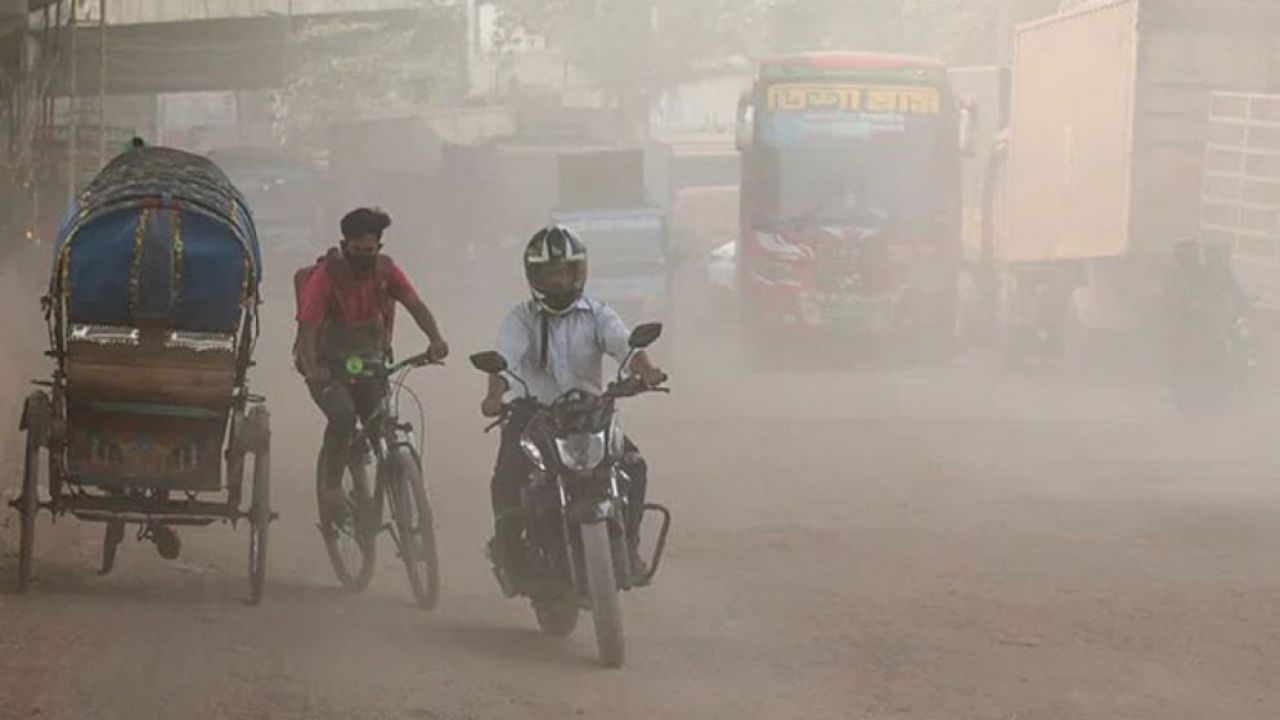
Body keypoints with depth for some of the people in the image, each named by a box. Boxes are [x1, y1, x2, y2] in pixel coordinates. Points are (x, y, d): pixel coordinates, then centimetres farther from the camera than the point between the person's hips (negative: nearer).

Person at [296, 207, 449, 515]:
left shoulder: (385, 270, -6)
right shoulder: (325, 275, -19)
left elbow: (415, 305, -17)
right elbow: (307, 327, -27)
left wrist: (435, 339, -37)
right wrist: (312, 369, -44)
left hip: (367, 362, 4)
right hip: (328, 365, -4)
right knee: (343, 415, -28)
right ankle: (330, 484, -13)